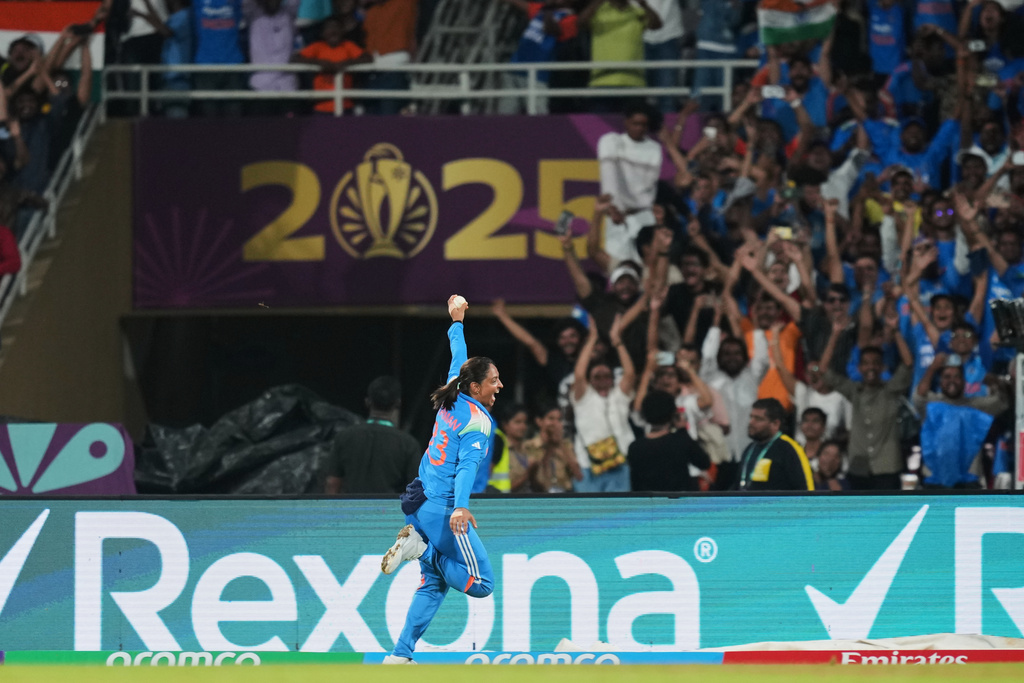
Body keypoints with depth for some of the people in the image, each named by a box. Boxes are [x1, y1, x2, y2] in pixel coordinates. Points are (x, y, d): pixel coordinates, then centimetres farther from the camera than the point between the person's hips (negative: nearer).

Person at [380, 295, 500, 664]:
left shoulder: (453, 397, 10)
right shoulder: (478, 422, -13)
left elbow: (458, 358, 28)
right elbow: (467, 466, -26)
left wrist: (457, 322, 45)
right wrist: (459, 508, -39)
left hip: (420, 504, 9)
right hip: (443, 507, -9)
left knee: (434, 583, 15)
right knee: (481, 584, -7)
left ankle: (400, 654, 7)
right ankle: (420, 547, -10)